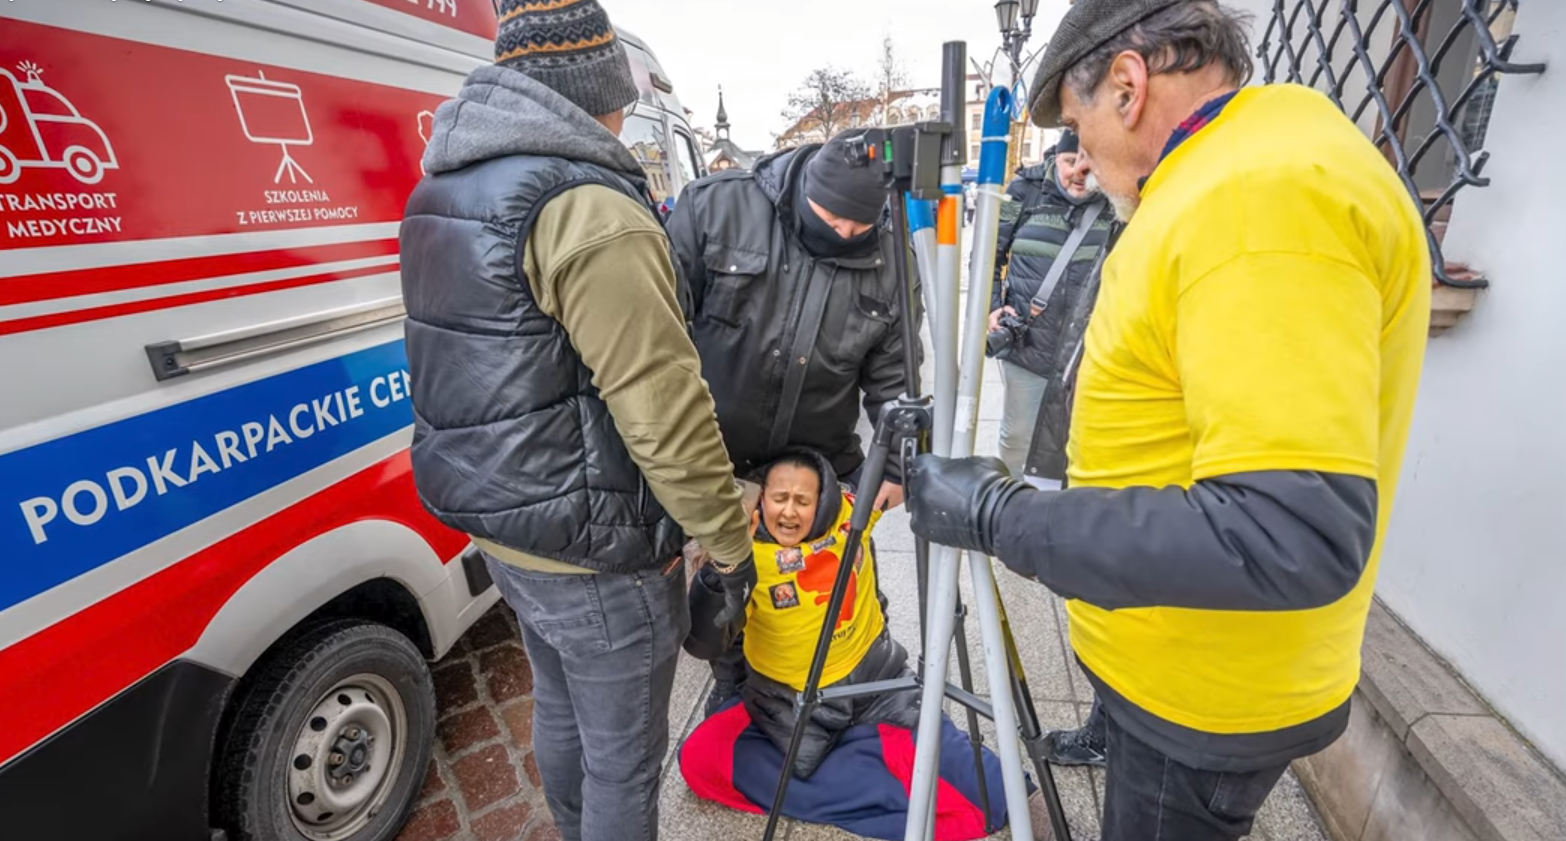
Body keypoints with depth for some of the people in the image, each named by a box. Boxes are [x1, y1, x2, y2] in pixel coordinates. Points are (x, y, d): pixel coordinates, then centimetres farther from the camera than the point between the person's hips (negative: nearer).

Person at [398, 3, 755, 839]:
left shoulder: (445, 194, 7)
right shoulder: (590, 211, -22)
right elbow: (662, 408, -24)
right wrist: (730, 540, -12)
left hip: (501, 527, 9)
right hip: (594, 550, -9)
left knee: (560, 711, 29)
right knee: (623, 755, 13)